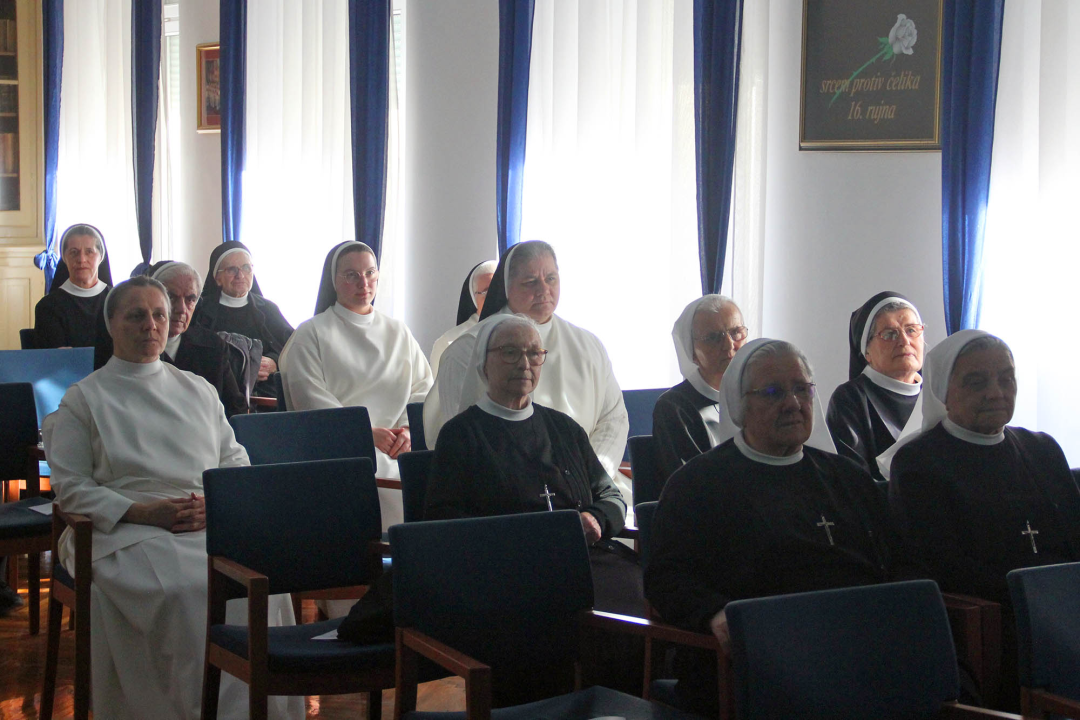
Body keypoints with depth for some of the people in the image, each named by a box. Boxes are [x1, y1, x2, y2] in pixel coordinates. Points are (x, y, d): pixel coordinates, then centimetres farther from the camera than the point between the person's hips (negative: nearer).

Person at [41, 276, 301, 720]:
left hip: (209, 527, 3)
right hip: (126, 533, -3)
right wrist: (141, 511, -12)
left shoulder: (198, 391, 25)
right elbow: (71, 487, 3)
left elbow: (236, 463, 20)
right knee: (183, 589, -36)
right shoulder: (84, 399, 13)